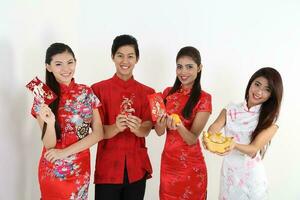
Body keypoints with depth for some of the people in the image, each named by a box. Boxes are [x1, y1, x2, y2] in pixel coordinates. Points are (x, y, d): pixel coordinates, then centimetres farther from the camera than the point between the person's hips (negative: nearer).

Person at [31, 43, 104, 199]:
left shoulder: (86, 92, -3)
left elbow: (98, 133, -6)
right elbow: (49, 145, -11)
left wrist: (65, 152, -14)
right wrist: (50, 122, -30)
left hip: (81, 167, 2)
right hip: (53, 170, -2)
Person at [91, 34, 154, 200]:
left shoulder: (147, 92, 5)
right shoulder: (98, 89, -3)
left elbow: (146, 130, -5)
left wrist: (136, 128, -28)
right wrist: (116, 127, -28)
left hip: (137, 167, 2)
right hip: (108, 166, -2)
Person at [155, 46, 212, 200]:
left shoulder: (203, 98, -12)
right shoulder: (168, 93, 0)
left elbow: (192, 139, -15)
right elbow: (159, 132, -2)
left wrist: (179, 127, -35)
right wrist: (161, 125, -25)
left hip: (191, 166, -3)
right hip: (168, 162, 4)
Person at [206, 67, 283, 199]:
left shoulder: (270, 121, -9)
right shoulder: (230, 110, -2)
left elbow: (253, 150, -20)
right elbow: (213, 129, -18)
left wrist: (234, 145, -41)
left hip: (251, 177, -2)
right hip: (228, 173, 2)